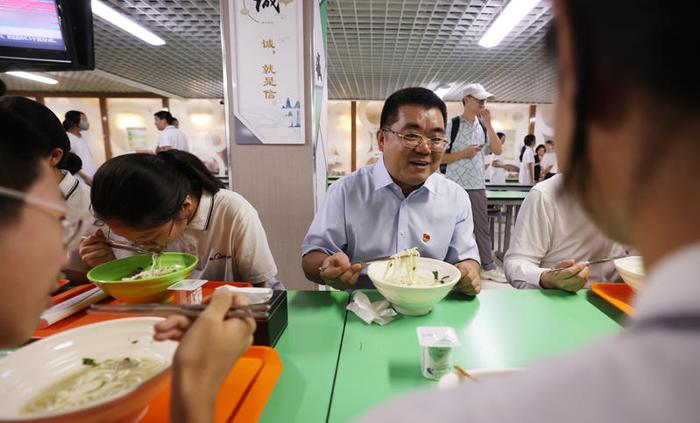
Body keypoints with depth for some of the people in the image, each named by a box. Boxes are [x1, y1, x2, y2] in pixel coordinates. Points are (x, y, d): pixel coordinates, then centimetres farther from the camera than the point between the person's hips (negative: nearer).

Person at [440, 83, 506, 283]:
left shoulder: (483, 125, 10)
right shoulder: (452, 125, -7)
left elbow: (497, 150, 0)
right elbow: (439, 157, -8)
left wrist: (488, 124, -6)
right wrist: (464, 153, -16)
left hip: (477, 184, 5)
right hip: (455, 185, -5)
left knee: (482, 226, 10)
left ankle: (488, 266, 20)